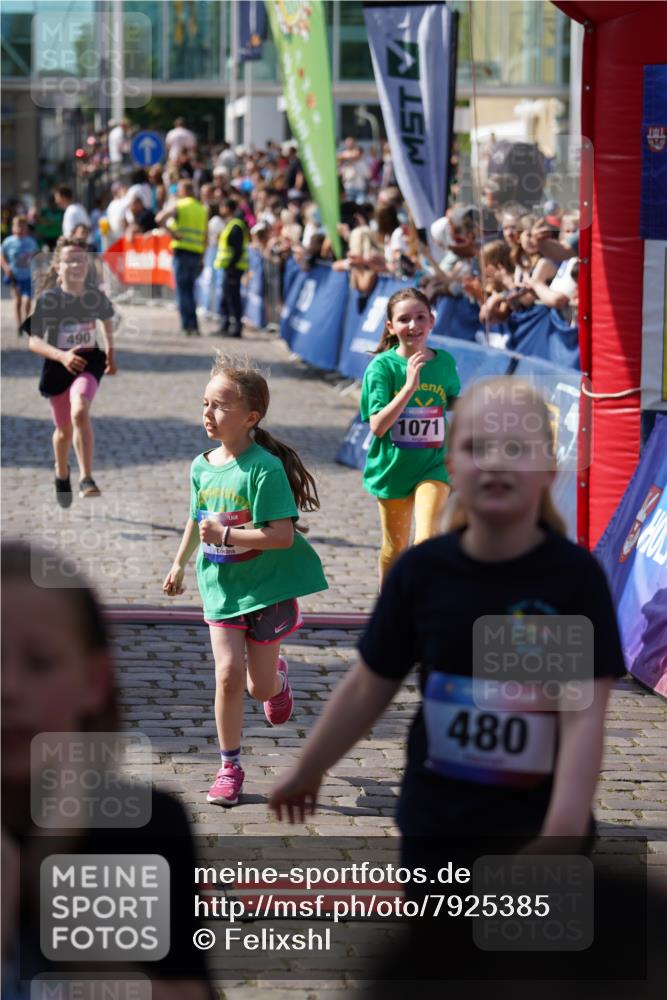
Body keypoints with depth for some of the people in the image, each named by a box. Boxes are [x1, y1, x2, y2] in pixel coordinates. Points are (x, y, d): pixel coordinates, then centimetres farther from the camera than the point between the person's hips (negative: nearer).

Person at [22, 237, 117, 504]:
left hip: (89, 363, 0)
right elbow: (34, 341, -17)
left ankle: (86, 478, -25)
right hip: (58, 368, 0)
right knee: (65, 430, 14)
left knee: (80, 412, -28)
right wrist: (62, 356, -32)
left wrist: (110, 352, 20)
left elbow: (106, 319, 18)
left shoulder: (96, 296, -5)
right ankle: (62, 473, 45)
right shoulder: (48, 300, -14)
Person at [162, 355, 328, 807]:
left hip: (267, 586, -4)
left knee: (260, 687, 7)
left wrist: (225, 535, -27)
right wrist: (180, 564, 26)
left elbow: (283, 535, -25)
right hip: (221, 585, 4)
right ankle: (230, 767, 4)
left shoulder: (264, 469, -20)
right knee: (228, 673, -9)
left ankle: (278, 675, 46)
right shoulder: (203, 466, 0)